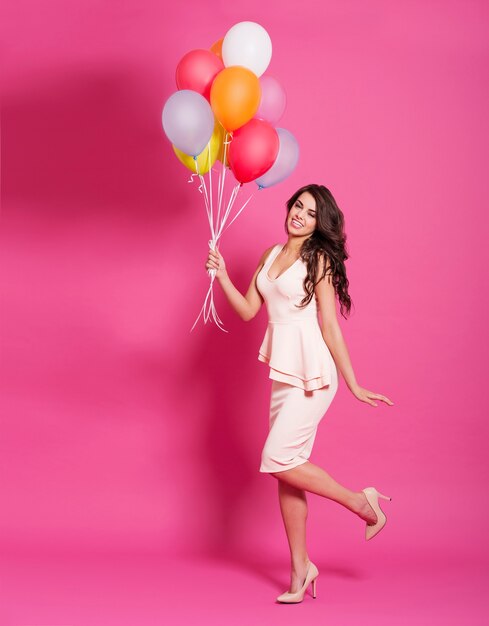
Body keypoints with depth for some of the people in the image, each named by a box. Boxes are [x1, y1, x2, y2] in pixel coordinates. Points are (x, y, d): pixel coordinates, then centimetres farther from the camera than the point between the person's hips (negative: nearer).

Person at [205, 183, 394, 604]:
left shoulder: (319, 259, -7)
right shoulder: (271, 255, 13)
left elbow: (330, 326, -8)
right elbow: (248, 310, 14)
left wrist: (354, 385, -8)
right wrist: (221, 276, 3)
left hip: (313, 374, -7)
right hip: (283, 373, 7)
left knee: (278, 461, -13)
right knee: (287, 468, 7)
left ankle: (361, 502, 6)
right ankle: (300, 567, 16)